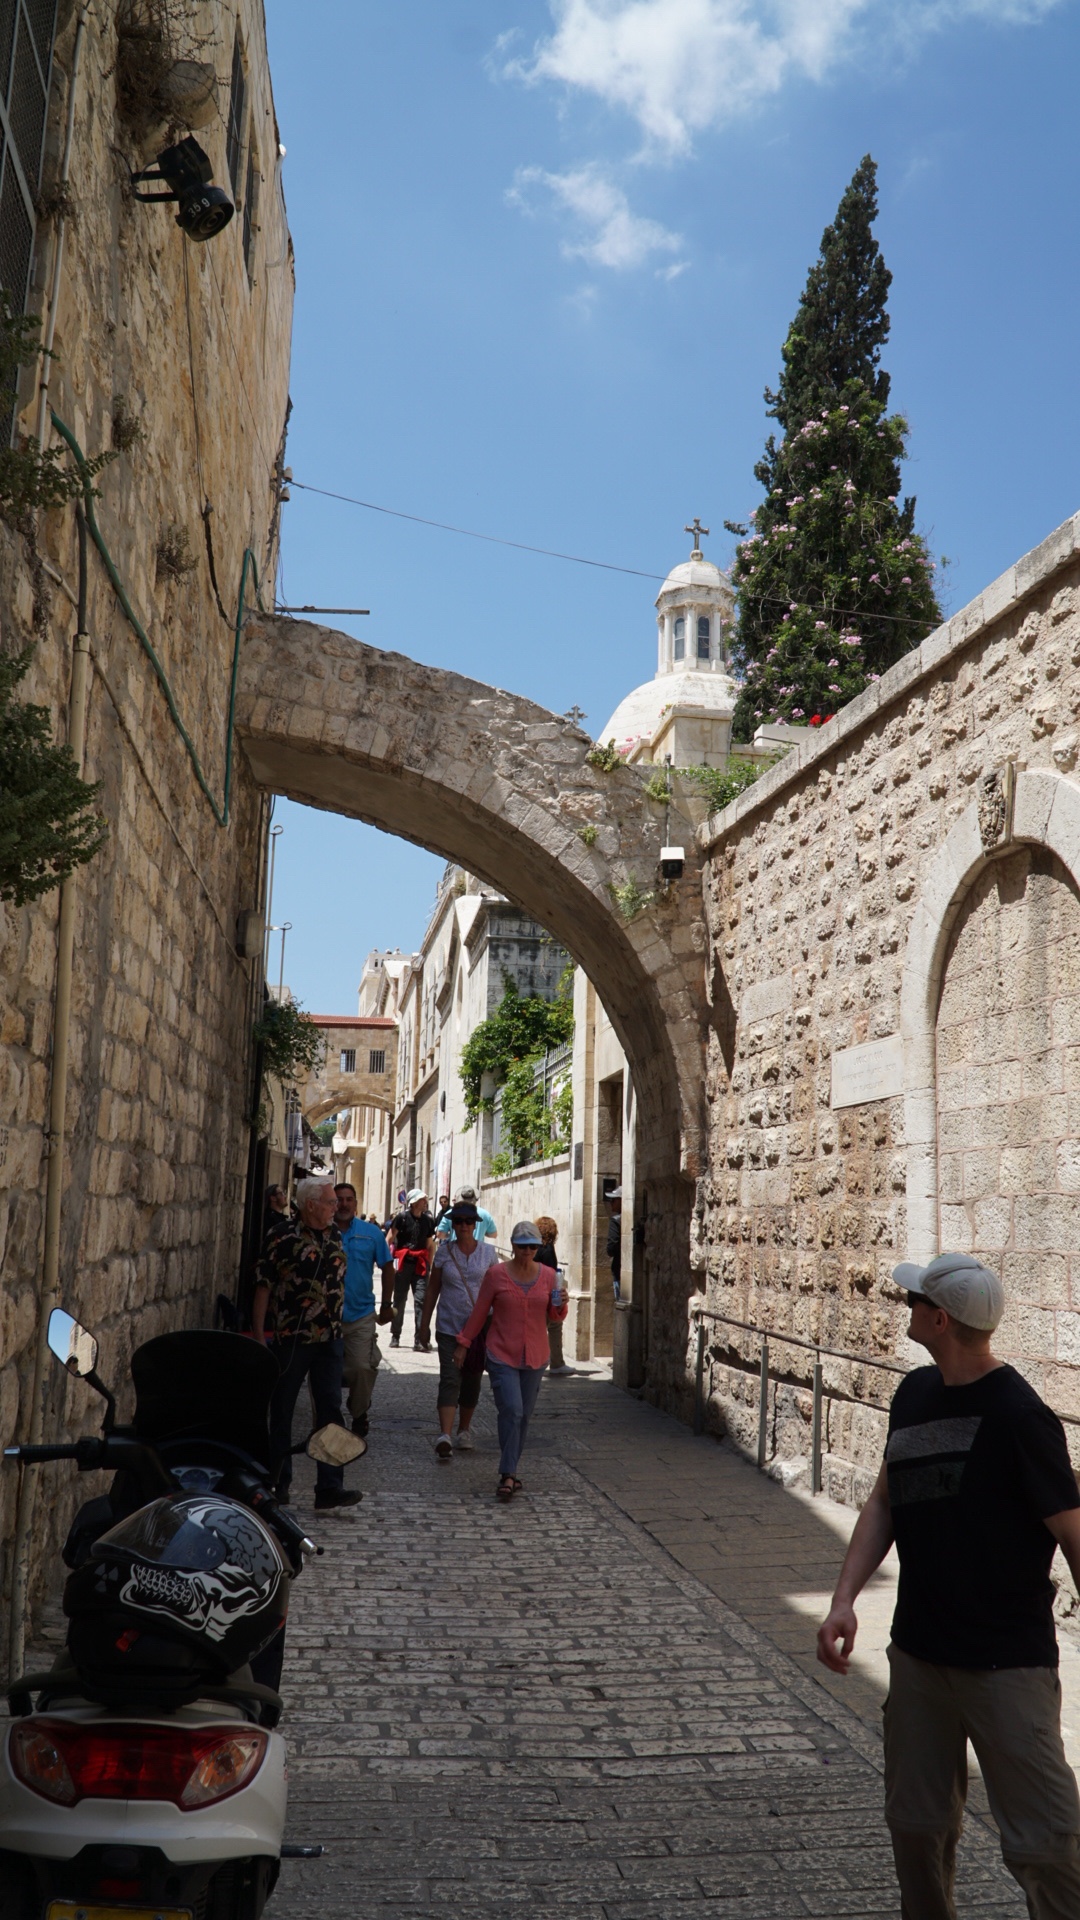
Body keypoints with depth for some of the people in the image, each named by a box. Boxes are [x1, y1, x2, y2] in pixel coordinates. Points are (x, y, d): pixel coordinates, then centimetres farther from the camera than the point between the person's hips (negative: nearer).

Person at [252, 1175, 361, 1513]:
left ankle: (329, 1487, -3)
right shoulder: (285, 1239, -9)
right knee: (281, 1412, 6)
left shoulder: (335, 1236, 10)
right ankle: (278, 1484, 19)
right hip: (291, 1338, -5)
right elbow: (263, 1287, -8)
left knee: (331, 1410, -2)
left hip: (329, 1338, 5)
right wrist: (257, 1334, -12)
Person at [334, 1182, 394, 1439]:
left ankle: (359, 1420, 17)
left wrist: (386, 1305, 8)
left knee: (363, 1368, -5)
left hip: (361, 1315, 0)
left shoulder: (371, 1233, 2)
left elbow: (387, 1268, 10)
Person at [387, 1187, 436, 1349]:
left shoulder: (428, 1221, 8)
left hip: (420, 1264, 3)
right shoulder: (402, 1218, -4)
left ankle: (420, 1340, -10)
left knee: (421, 1299, -8)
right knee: (399, 1299, 7)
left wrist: (429, 1266, 11)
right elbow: (389, 1240, -4)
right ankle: (395, 1336, 20)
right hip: (402, 1262, -2)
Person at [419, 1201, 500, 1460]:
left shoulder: (488, 1252, 1)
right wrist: (425, 1323, 6)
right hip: (449, 1327, -1)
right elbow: (433, 1288, 7)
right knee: (450, 1380, -12)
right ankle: (444, 1436, -20)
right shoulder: (444, 1251, 1)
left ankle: (464, 1431, 28)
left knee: (472, 1381, 11)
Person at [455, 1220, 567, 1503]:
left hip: (535, 1357, 3)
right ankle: (508, 1475, -11)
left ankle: (509, 1471, 21)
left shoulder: (548, 1276, 4)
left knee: (524, 1415, 8)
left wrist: (560, 1305, -9)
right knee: (511, 1411, -15)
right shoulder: (496, 1274, -4)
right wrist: (463, 1343, 6)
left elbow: (554, 1316, 12)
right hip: (502, 1355, -3)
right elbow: (479, 1312, 4)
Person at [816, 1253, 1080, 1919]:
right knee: (918, 1827, 16)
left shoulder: (1018, 1415, -17)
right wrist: (845, 1599, 1)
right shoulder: (915, 1394, 4)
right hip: (918, 1653, 7)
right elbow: (884, 1502, 11)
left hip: (1008, 1664, -6)